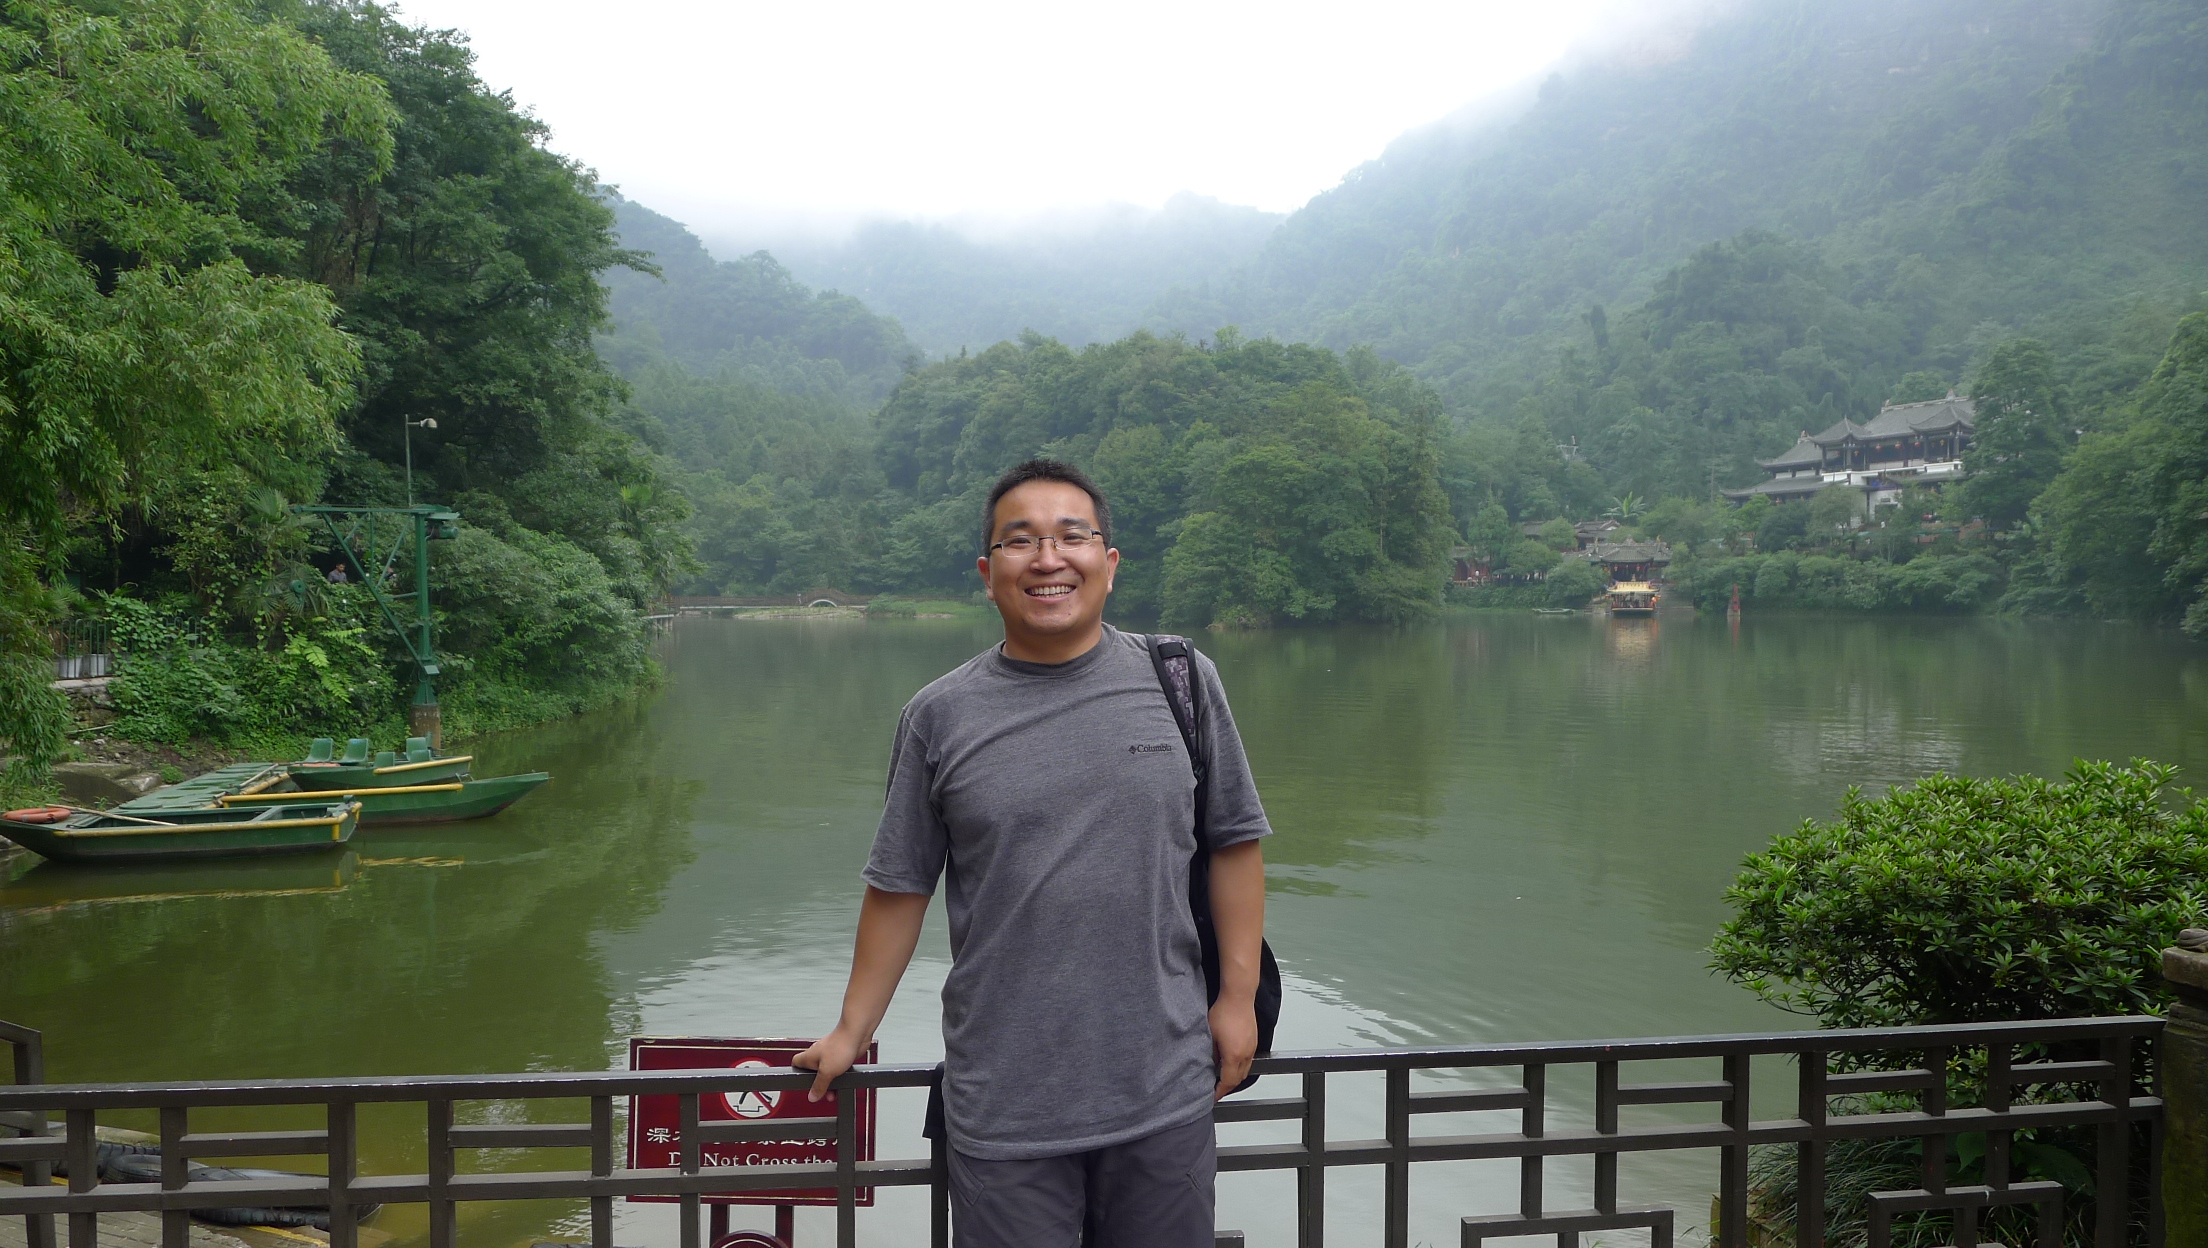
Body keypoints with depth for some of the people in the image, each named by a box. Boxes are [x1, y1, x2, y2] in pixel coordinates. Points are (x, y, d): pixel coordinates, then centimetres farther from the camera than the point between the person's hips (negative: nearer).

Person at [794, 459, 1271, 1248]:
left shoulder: (1182, 681, 1)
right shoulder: (939, 717, 0)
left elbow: (1233, 841, 6)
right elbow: (900, 886, 5)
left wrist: (1238, 996, 4)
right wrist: (851, 1032, 8)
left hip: (1165, 1093, 1)